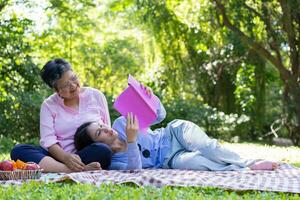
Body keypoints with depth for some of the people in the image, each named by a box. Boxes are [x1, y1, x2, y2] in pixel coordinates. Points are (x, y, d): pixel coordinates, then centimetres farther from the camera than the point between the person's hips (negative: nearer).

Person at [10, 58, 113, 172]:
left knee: (103, 150, -35)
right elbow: (48, 140, -5)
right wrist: (66, 157, -25)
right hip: (59, 156, 1)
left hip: (90, 155, -1)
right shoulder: (48, 105, 8)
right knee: (18, 151, -24)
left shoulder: (96, 96, 10)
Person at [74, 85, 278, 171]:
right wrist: (131, 141, -41)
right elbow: (134, 170, -30)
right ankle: (246, 170, -32)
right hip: (168, 159, -3)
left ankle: (248, 163, -25)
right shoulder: (114, 162, -9)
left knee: (206, 147, -33)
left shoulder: (121, 123, 1)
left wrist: (149, 97, -15)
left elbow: (160, 115, 6)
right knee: (190, 161, -38)